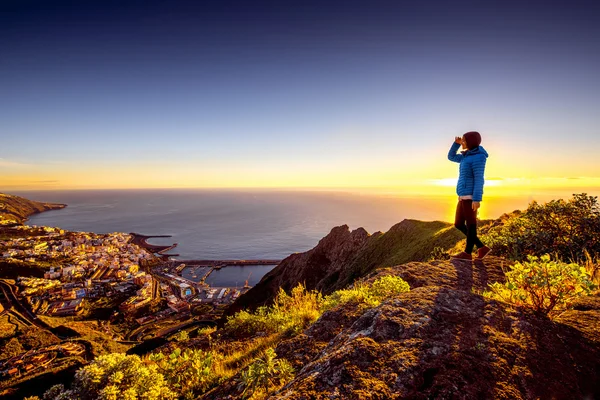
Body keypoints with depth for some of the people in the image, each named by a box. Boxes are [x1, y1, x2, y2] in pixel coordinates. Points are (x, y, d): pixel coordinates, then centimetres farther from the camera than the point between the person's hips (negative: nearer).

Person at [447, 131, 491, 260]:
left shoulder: (478, 157, -10)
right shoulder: (467, 156, 17)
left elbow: (479, 179, -16)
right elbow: (451, 157, 32)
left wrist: (477, 199, -21)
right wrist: (456, 143, 16)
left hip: (470, 196, -9)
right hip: (464, 196, 9)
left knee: (470, 224, -1)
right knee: (459, 224, 10)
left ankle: (467, 253, 7)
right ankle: (482, 248, 15)